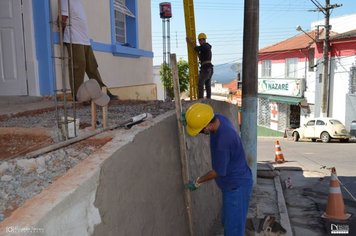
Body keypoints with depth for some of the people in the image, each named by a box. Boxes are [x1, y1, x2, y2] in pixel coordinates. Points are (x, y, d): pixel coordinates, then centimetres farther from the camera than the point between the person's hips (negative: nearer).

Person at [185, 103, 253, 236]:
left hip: (237, 186, -9)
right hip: (231, 184, 9)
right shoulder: (218, 118, -10)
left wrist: (197, 182, -7)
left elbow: (218, 171, -22)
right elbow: (199, 122, 14)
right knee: (227, 222, 23)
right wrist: (189, 118, -8)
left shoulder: (224, 140, -34)